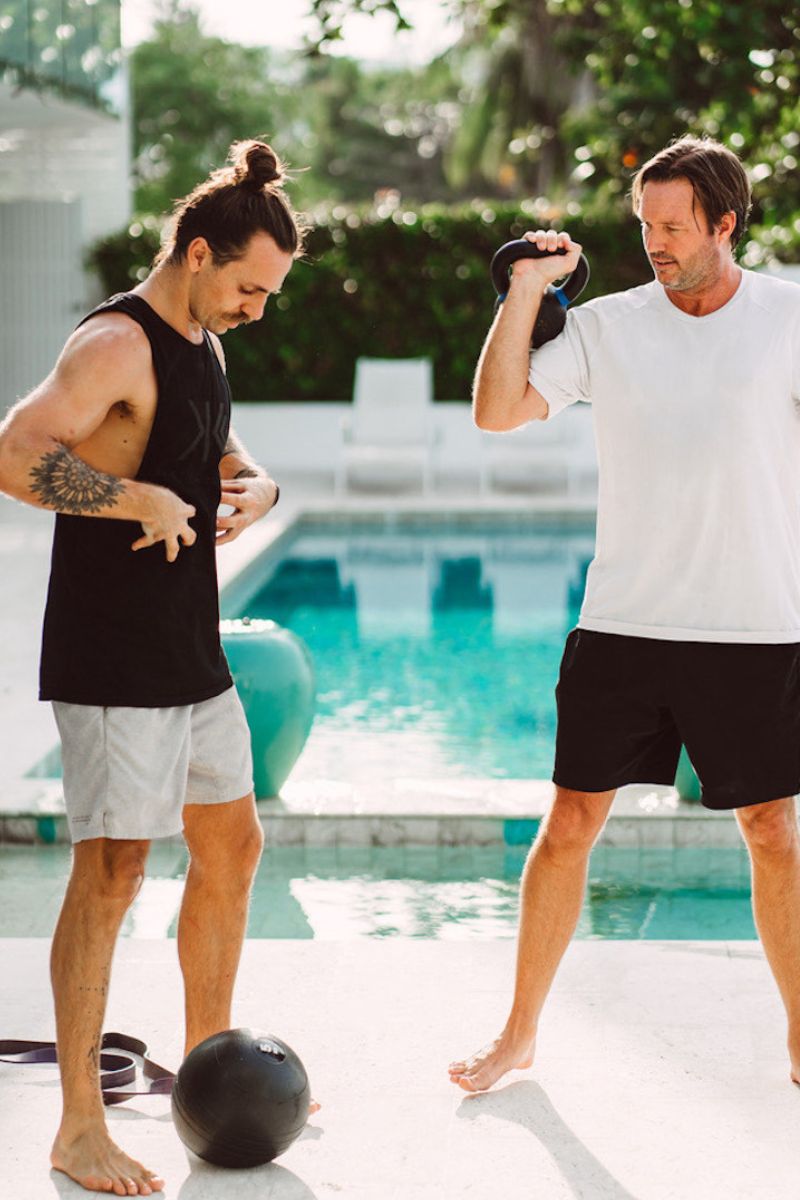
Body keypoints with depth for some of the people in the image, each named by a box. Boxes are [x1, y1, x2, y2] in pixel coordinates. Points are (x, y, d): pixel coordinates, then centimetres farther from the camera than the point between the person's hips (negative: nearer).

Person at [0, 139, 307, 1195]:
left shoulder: (203, 341, 13)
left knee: (231, 848, 17)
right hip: (112, 661, -10)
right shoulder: (117, 345, -16)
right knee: (111, 873, -7)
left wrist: (257, 484, 5)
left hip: (192, 651, 10)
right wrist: (142, 500, -26)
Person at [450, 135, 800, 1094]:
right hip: (621, 624, 1)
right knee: (570, 821, 4)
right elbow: (498, 411, -4)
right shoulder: (606, 325, 2)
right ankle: (519, 1033, 18)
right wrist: (525, 289, -8)